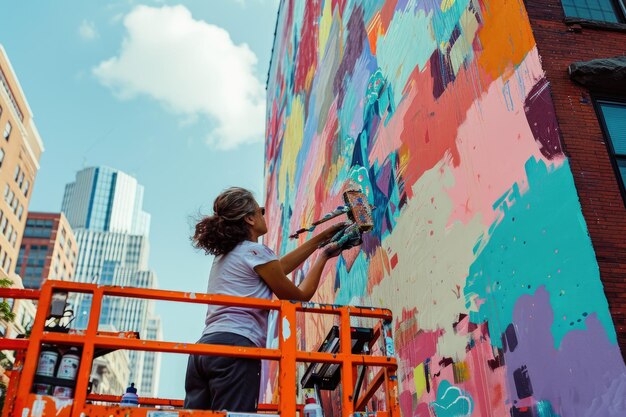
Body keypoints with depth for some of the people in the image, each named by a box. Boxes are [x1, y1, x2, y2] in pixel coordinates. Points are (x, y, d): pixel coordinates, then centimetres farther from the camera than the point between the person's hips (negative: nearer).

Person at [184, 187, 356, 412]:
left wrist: (322, 238, 39)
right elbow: (300, 295, 7)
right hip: (235, 346, -9)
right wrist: (324, 256, 20)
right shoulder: (256, 251, -1)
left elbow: (278, 267, 32)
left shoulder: (225, 254, 25)